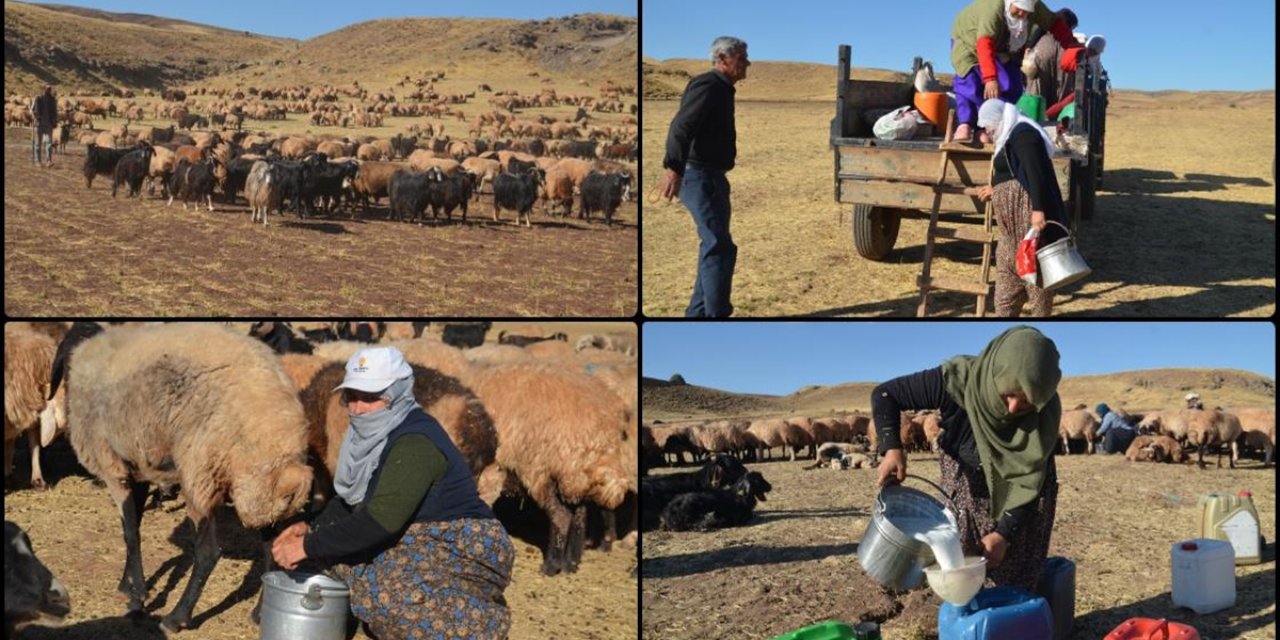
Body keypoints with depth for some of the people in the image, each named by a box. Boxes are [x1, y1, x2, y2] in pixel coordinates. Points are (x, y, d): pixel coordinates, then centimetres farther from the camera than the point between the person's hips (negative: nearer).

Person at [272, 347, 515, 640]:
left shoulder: (415, 442, -25)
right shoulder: (372, 435, 4)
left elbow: (380, 521, -32)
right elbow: (349, 500, 14)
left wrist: (309, 547, -27)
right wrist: (312, 529, -4)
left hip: (462, 554, -10)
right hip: (421, 545, 10)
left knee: (391, 593, -33)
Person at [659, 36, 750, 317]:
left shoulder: (721, 89, 18)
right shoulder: (707, 86, -14)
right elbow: (681, 128, -26)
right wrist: (674, 169, -38)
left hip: (711, 177, 11)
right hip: (699, 176, -11)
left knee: (714, 246, 15)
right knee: (719, 247, -12)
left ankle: (698, 313, 22)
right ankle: (716, 314, -10)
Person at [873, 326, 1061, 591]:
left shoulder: (1046, 412, -29)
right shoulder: (958, 380, -33)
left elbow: (1030, 480, -20)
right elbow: (884, 394, -24)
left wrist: (1005, 532, -29)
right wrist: (891, 448, -38)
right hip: (965, 485, 0)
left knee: (1013, 585, -1)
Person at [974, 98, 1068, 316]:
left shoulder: (1023, 135, -12)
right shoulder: (1012, 136, 20)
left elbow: (1035, 174, -22)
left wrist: (1038, 209, -29)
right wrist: (995, 190, 40)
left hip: (1028, 215, -11)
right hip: (1014, 220, 11)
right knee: (1007, 265, 13)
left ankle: (1041, 313, 2)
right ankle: (1004, 314, 19)